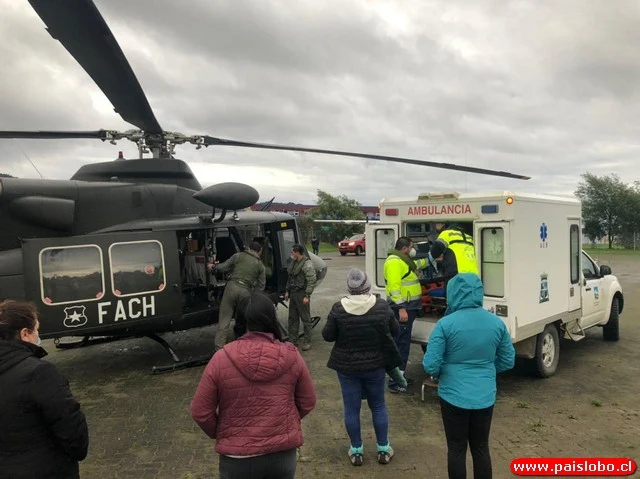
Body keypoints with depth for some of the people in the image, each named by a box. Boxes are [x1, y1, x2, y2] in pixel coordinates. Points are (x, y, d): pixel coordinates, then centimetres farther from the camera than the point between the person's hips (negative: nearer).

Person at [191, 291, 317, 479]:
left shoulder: (221, 359, -17)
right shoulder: (291, 356, -11)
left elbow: (200, 412, -9)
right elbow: (307, 402, 1)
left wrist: (219, 434, 9)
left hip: (238, 458, -2)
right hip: (283, 453, 2)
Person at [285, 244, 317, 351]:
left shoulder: (307, 264, -15)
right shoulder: (294, 263, 12)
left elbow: (311, 281, -18)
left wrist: (307, 296, -19)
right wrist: (287, 291, 16)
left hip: (302, 294, -9)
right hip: (293, 293, 9)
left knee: (305, 319, -1)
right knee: (292, 318, 14)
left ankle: (307, 342, 7)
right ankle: (293, 340, 24)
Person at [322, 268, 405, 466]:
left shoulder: (339, 308, -15)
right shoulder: (381, 306, -13)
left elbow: (327, 336, -9)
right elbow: (395, 330, -1)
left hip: (346, 366, -1)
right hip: (375, 365, 1)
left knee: (351, 408, 13)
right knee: (378, 406, 17)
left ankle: (356, 451, 25)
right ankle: (383, 449, 28)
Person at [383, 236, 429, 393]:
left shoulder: (404, 260, 16)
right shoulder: (394, 262, -18)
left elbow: (417, 265, 38)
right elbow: (394, 286, -26)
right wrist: (401, 308, -30)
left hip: (408, 306, 11)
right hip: (402, 308, -11)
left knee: (403, 343, 17)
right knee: (401, 344, -9)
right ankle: (394, 383, -5)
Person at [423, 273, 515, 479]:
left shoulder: (446, 324, -17)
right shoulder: (497, 323, -4)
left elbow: (430, 365, -16)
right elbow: (508, 361, 5)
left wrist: (439, 374, 6)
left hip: (454, 396, -3)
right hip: (485, 397, 4)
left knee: (457, 449, 13)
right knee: (481, 448, 19)